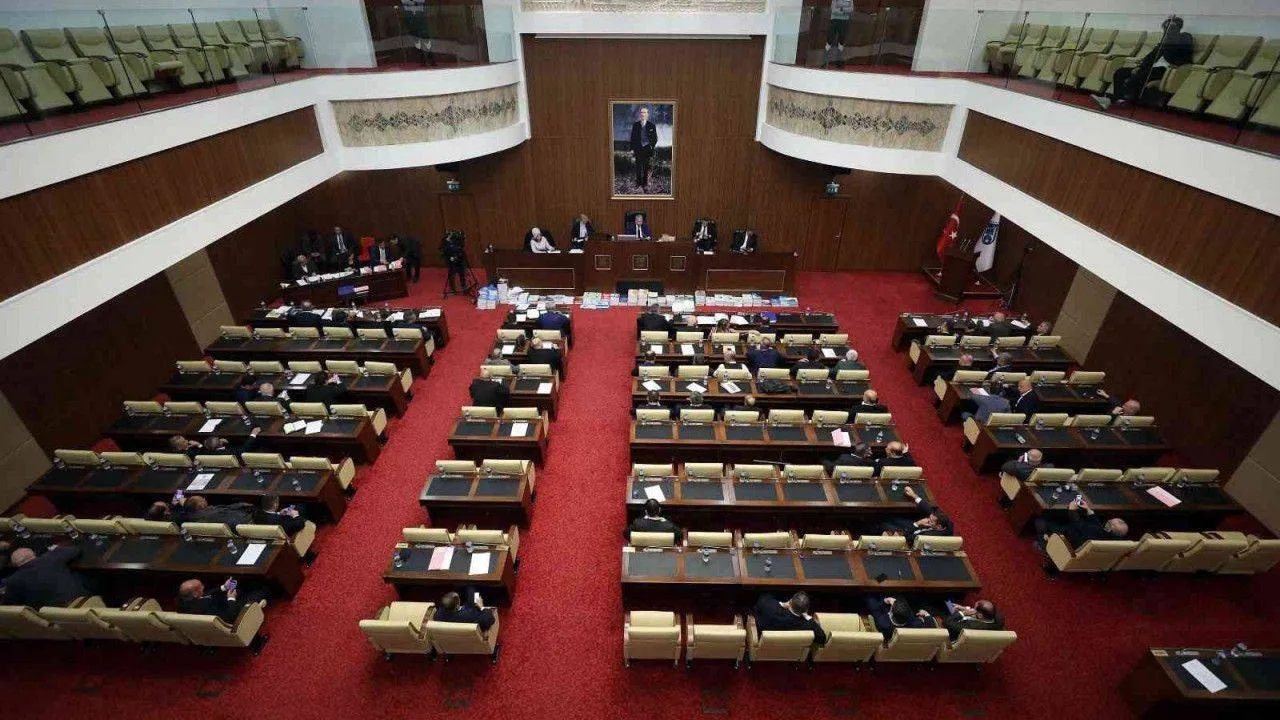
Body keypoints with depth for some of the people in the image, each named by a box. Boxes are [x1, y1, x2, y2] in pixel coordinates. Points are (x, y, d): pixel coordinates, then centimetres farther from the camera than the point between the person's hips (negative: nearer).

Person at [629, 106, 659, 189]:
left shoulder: (652, 126, 3)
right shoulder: (635, 125, 6)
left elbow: (655, 139, 8)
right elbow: (632, 137, 9)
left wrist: (652, 147, -5)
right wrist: (632, 148, 1)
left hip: (648, 149, -1)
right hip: (638, 149, 1)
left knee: (647, 168, 3)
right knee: (638, 167, 4)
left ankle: (645, 184, 12)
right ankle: (638, 183, 17)